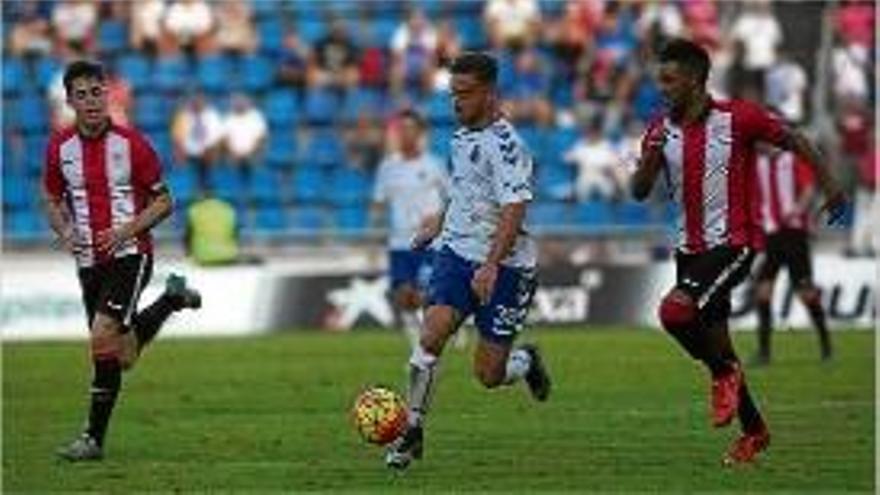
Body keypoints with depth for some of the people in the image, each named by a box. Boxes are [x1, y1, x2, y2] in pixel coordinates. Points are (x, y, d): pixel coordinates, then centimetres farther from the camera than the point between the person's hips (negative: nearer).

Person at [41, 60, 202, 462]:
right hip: (89, 261, 5)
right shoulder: (60, 147, 3)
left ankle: (94, 437, -14)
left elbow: (163, 202, -3)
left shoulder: (131, 144, -8)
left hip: (130, 254, -5)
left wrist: (127, 230, -18)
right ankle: (173, 298, 39)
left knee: (102, 337, -21)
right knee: (120, 356, 10)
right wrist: (64, 231, -4)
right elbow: (53, 199, 17)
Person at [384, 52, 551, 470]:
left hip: (504, 265, -6)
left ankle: (525, 362, 34)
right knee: (433, 332, -17)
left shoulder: (505, 145, -18)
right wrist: (439, 225, 28)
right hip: (457, 252, 6)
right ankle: (412, 429, -9)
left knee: (489, 375, -1)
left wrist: (491, 266, -33)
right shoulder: (462, 136, 8)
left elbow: (514, 210, -25)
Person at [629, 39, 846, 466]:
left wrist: (828, 185, 2)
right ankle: (753, 431, 25)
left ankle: (724, 372, -1)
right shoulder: (661, 130, 4)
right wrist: (651, 155, -17)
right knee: (712, 339, 10)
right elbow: (639, 192, 2)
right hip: (690, 248, 6)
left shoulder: (737, 118, -11)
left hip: (733, 242, -6)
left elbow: (793, 142, 1)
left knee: (675, 311, -26)